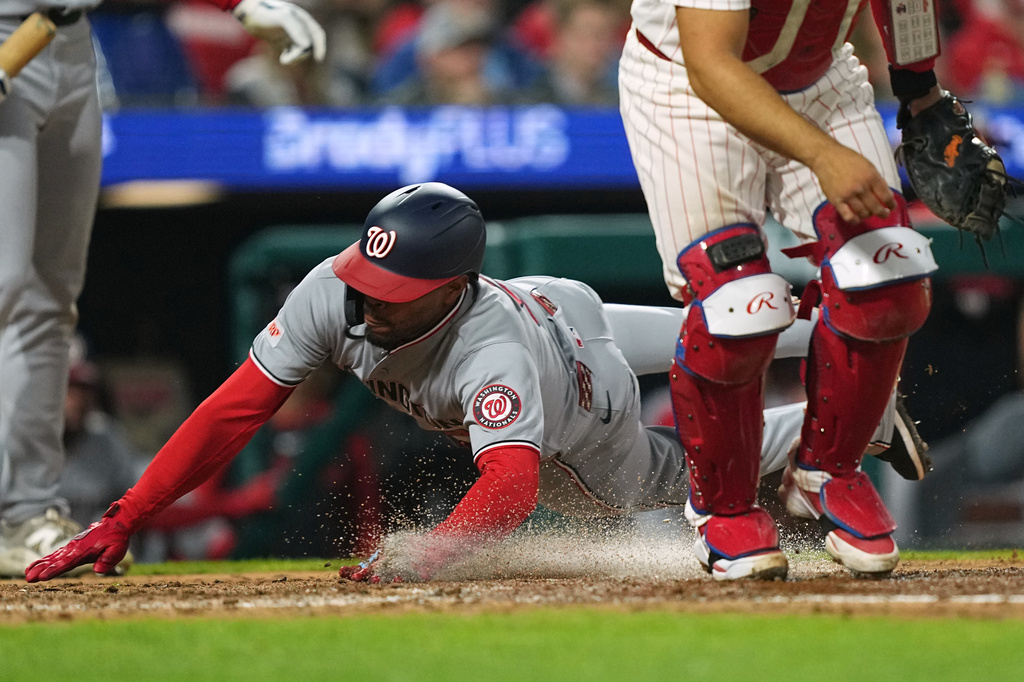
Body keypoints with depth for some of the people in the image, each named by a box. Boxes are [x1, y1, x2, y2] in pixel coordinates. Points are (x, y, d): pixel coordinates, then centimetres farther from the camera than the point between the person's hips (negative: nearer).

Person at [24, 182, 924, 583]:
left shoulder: (492, 356, -52)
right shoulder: (333, 295, -37)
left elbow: (511, 486, -66)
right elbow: (234, 412, -36)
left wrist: (422, 558, -83)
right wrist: (122, 522, -42)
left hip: (581, 424, -6)